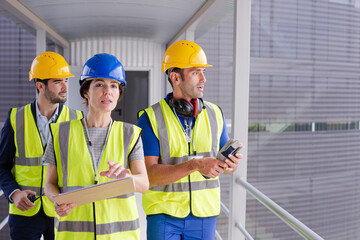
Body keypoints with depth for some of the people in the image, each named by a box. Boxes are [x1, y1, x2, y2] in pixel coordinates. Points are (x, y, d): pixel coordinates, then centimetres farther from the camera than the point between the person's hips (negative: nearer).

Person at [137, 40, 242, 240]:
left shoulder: (214, 114, 2)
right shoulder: (150, 119, -10)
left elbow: (225, 163, 8)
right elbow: (149, 175, -17)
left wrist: (231, 164, -16)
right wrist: (195, 165, -30)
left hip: (203, 214, 3)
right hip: (164, 214, -3)